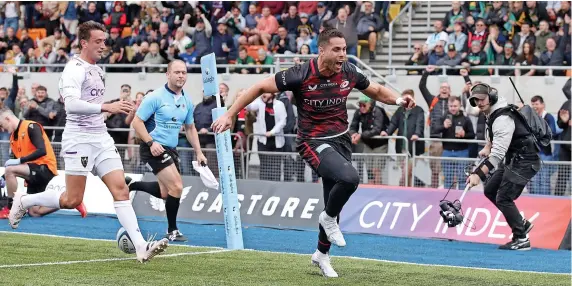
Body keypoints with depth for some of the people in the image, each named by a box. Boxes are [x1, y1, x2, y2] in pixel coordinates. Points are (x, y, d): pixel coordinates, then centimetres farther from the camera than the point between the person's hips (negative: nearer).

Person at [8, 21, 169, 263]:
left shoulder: (97, 70, 15)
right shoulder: (75, 69, -12)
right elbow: (72, 104, -27)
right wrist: (106, 107, -35)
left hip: (101, 138, 8)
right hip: (79, 137, -8)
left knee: (121, 190, -6)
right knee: (72, 200, -4)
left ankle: (141, 247, -14)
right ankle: (23, 201, 19)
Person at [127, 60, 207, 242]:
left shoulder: (187, 101, 8)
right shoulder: (155, 97, -13)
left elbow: (190, 128, 19)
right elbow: (137, 121, -12)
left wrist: (198, 152, 10)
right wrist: (151, 142, -23)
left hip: (171, 149, 8)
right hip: (154, 149, -8)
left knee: (165, 193, 14)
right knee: (176, 187, -15)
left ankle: (130, 185, 33)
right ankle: (172, 231, 0)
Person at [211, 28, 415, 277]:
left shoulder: (349, 72, -5)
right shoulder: (301, 75, -20)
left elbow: (375, 91, 14)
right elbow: (261, 87, -12)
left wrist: (398, 100, -5)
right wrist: (230, 115, -11)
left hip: (341, 140, 6)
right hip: (313, 143, -6)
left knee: (334, 204, 13)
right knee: (349, 178, -32)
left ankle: (322, 254, 37)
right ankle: (328, 219, -2)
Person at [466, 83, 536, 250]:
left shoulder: (503, 119, -26)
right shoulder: (491, 113, 5)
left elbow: (498, 152, -34)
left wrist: (479, 174, -39)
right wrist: (488, 147, 14)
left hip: (524, 161, -10)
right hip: (512, 160, 10)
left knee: (503, 198, -14)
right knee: (490, 191, 12)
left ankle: (521, 240, -6)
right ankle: (522, 224, 20)